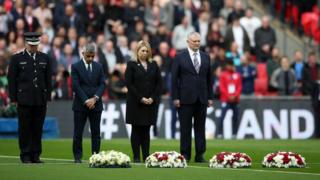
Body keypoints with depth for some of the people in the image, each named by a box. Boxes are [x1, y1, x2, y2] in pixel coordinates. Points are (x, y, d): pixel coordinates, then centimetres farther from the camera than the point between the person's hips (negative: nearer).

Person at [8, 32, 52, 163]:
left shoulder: (45, 58, 11)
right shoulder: (17, 59, 2)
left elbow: (48, 79, 13)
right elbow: (12, 80, 1)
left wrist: (48, 97, 7)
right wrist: (14, 98, -4)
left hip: (40, 100, 3)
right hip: (24, 100, -3)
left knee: (38, 128, 4)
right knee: (25, 128, 0)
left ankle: (36, 155, 10)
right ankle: (25, 155, 4)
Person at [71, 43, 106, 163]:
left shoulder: (98, 67, 10)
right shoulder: (76, 66, -1)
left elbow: (102, 84, 5)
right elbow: (75, 86, -7)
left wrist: (95, 98, -10)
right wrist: (86, 100, -13)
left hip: (96, 104, 3)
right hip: (80, 104, -3)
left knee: (96, 132, 2)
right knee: (78, 132, 0)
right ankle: (77, 156, 5)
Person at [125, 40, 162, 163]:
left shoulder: (153, 65, 11)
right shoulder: (131, 65, 0)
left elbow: (158, 83, 8)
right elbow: (129, 84, -7)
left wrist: (153, 98, -5)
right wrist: (140, 98, -13)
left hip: (151, 102, 3)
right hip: (135, 103, -3)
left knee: (146, 130, 4)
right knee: (136, 130, 0)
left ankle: (146, 156, 4)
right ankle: (136, 157, 0)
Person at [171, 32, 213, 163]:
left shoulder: (206, 57, 11)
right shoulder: (180, 57, -1)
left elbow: (209, 78, 13)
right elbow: (174, 78, -2)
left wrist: (210, 97, 8)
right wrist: (175, 97, -7)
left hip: (201, 98, 3)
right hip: (186, 98, -3)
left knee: (200, 128, 4)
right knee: (185, 128, 0)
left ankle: (200, 155, 7)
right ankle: (185, 155, 5)